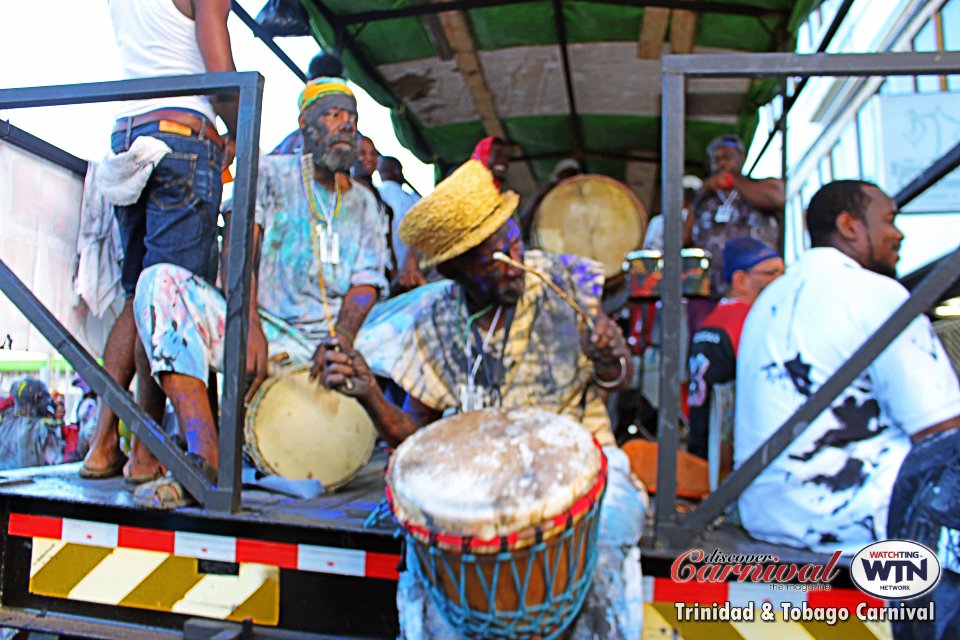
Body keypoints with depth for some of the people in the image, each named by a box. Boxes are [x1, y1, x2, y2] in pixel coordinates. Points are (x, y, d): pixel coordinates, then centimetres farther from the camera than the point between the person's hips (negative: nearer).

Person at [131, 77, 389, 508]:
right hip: (261, 331, 0)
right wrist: (249, 326, -25)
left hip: (325, 347, 1)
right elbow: (237, 249, -7)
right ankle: (205, 457, -36)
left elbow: (366, 282, 4)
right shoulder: (269, 174, 9)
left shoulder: (364, 204, 16)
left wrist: (343, 339, -18)